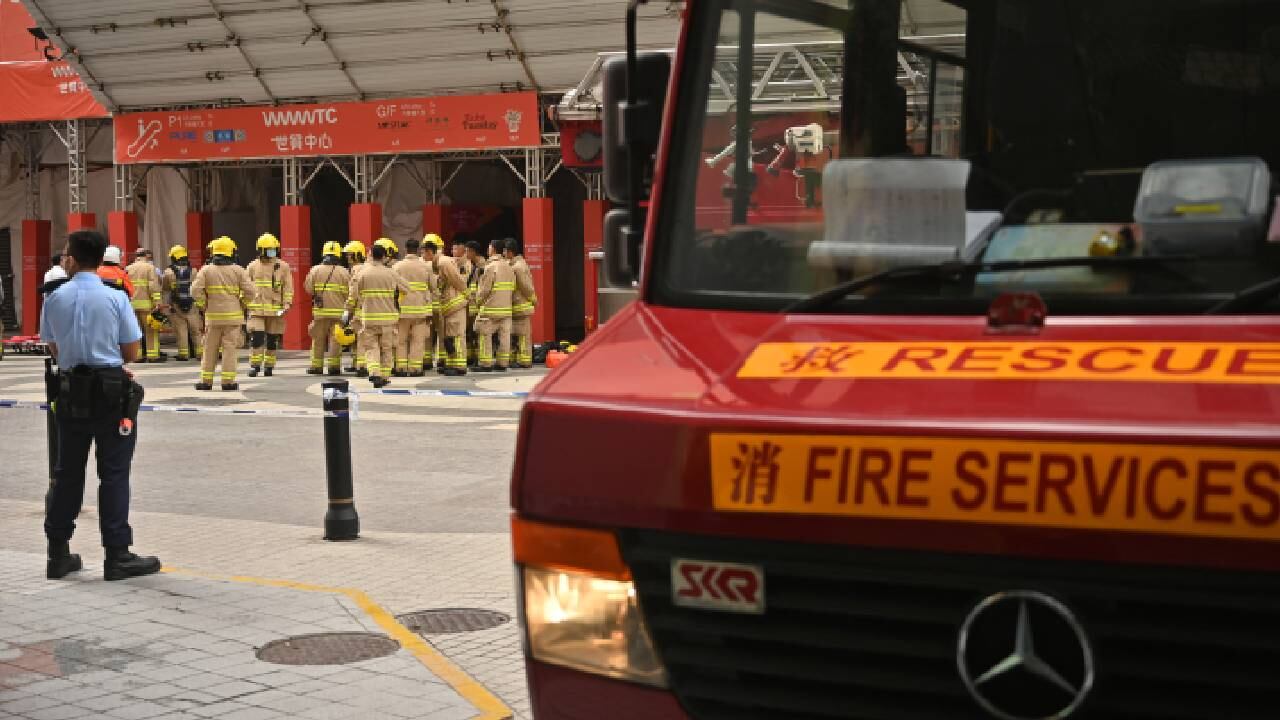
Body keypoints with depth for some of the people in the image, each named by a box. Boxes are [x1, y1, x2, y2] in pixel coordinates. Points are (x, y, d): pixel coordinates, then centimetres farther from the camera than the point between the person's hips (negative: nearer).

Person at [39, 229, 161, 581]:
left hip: (70, 390, 3)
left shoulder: (54, 299, 1)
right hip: (110, 393, -3)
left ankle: (58, 554, 16)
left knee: (67, 472, 12)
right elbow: (131, 352, -3)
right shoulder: (115, 298, -8)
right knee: (114, 474, 1)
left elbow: (54, 349, 11)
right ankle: (117, 556, 1)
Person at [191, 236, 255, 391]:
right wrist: (243, 305, 6)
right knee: (230, 349, 2)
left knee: (210, 349, 9)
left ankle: (206, 380, 12)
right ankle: (228, 381, -1)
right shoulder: (238, 271, -1)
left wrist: (203, 306, 3)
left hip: (213, 316, 1)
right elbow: (250, 290, -7)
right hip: (233, 316, -1)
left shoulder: (206, 270, 0)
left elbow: (196, 290, -9)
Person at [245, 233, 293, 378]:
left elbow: (288, 287, 2)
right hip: (256, 309, 0)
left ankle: (269, 366, 15)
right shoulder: (252, 267, 7)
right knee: (256, 337, -10)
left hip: (276, 309, 0)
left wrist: (287, 304, -8)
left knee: (272, 339, 5)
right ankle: (255, 365, -4)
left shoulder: (283, 266, 3)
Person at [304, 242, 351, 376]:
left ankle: (316, 366, 13)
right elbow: (350, 293, -3)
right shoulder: (344, 272, -3)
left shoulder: (315, 270, -1)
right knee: (335, 340, 4)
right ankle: (334, 366, 2)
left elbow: (308, 288, 0)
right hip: (338, 311, -1)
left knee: (318, 340, 10)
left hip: (320, 311, 1)